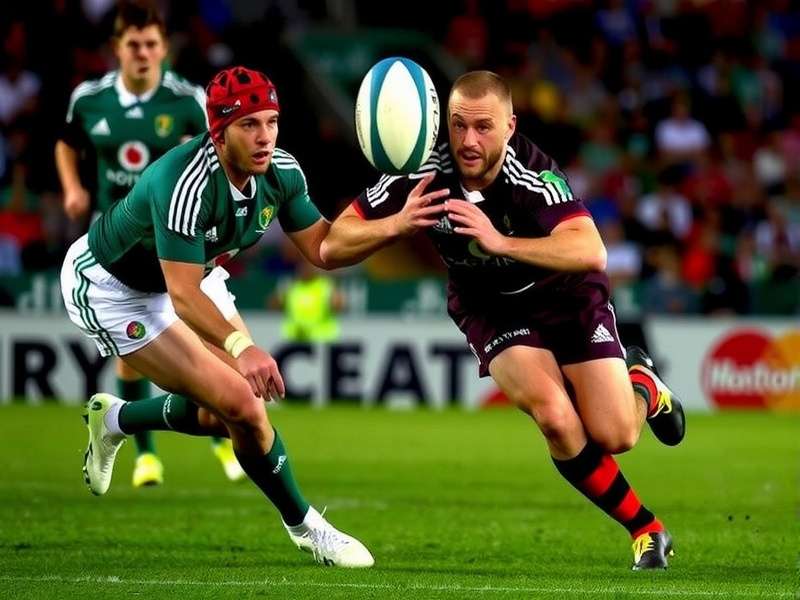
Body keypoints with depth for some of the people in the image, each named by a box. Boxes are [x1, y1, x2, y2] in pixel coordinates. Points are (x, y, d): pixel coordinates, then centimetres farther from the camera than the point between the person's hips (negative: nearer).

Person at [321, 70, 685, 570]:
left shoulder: (533, 175, -33)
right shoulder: (424, 176, -26)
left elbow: (591, 253, -48)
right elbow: (332, 247, -24)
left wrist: (502, 243, -59)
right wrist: (396, 225, -44)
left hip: (567, 297, -1)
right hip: (490, 310, 1)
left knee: (614, 436, -7)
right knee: (555, 418, -22)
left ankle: (642, 382, 33)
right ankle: (647, 530, 0)